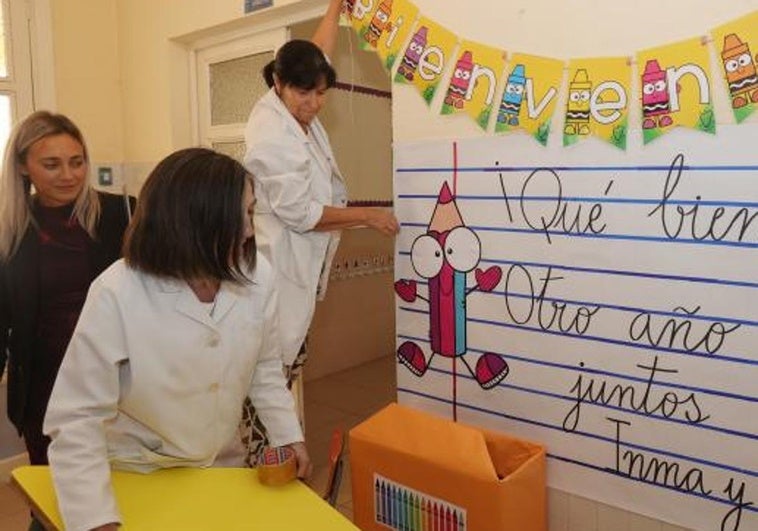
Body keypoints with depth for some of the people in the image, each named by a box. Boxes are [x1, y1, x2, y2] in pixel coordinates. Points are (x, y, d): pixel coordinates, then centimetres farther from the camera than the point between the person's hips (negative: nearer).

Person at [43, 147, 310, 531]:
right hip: (137, 479, -3)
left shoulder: (257, 274, -16)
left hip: (224, 467, 4)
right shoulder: (117, 294, -27)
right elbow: (77, 418, -24)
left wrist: (288, 435, -7)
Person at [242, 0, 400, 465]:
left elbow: (318, 53, 23)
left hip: (300, 263, 10)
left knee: (290, 362, 17)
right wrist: (366, 215, -15)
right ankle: (257, 462, 9)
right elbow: (298, 211, -21)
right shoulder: (271, 136, -20)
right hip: (279, 266, -10)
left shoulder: (297, 111, 6)